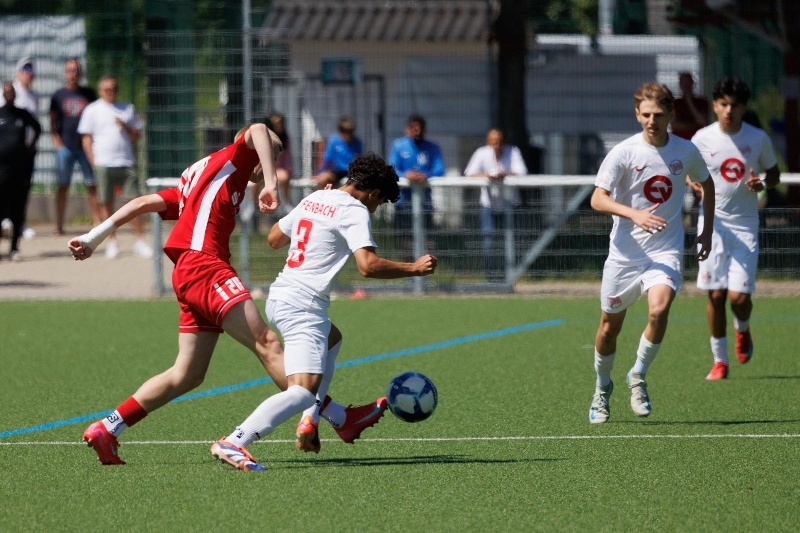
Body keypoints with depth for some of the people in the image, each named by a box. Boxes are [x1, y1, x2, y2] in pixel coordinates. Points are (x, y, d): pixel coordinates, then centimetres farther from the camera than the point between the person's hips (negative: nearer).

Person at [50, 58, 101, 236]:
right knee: (63, 186, -1)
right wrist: (56, 139, -7)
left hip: (86, 146, 1)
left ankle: (97, 221, 6)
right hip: (65, 146, -1)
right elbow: (53, 121, 7)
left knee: (92, 186, 2)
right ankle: (59, 226, 1)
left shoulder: (88, 94, 9)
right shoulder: (59, 95, 6)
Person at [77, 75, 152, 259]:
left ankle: (140, 241, 0)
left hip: (126, 163, 2)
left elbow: (136, 136, 14)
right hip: (103, 165, -2)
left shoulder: (127, 109, 14)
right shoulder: (92, 111, 6)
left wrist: (125, 127, -6)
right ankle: (111, 242, 8)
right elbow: (86, 139, 4)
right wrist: (94, 163, -5)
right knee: (106, 203, -1)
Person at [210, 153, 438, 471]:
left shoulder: (313, 199, 15)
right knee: (304, 391, -21)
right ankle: (233, 443, -36)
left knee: (332, 339, 38)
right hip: (302, 306, -10)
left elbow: (274, 238, 29)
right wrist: (413, 269, -11)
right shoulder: (354, 211, -9)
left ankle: (311, 419, 31)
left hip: (279, 298, 10)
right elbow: (368, 265, -21)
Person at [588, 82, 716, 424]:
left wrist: (707, 230, 17)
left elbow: (706, 183, 21)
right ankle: (602, 388, 35)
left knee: (659, 310, -25)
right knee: (610, 327, 8)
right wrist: (634, 214, -31)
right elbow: (598, 199, -15)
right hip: (625, 252, 0)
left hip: (666, 251, 0)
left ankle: (638, 377, -2)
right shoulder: (624, 152, -9)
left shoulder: (686, 152, 0)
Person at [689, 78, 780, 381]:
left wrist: (763, 184, -11)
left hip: (745, 225, 0)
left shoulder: (758, 139, -1)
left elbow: (774, 173, 12)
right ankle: (719, 361, 11)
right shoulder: (702, 139, -2)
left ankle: (742, 330, 27)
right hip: (713, 223, 0)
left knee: (740, 296, -8)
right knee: (716, 294, -2)